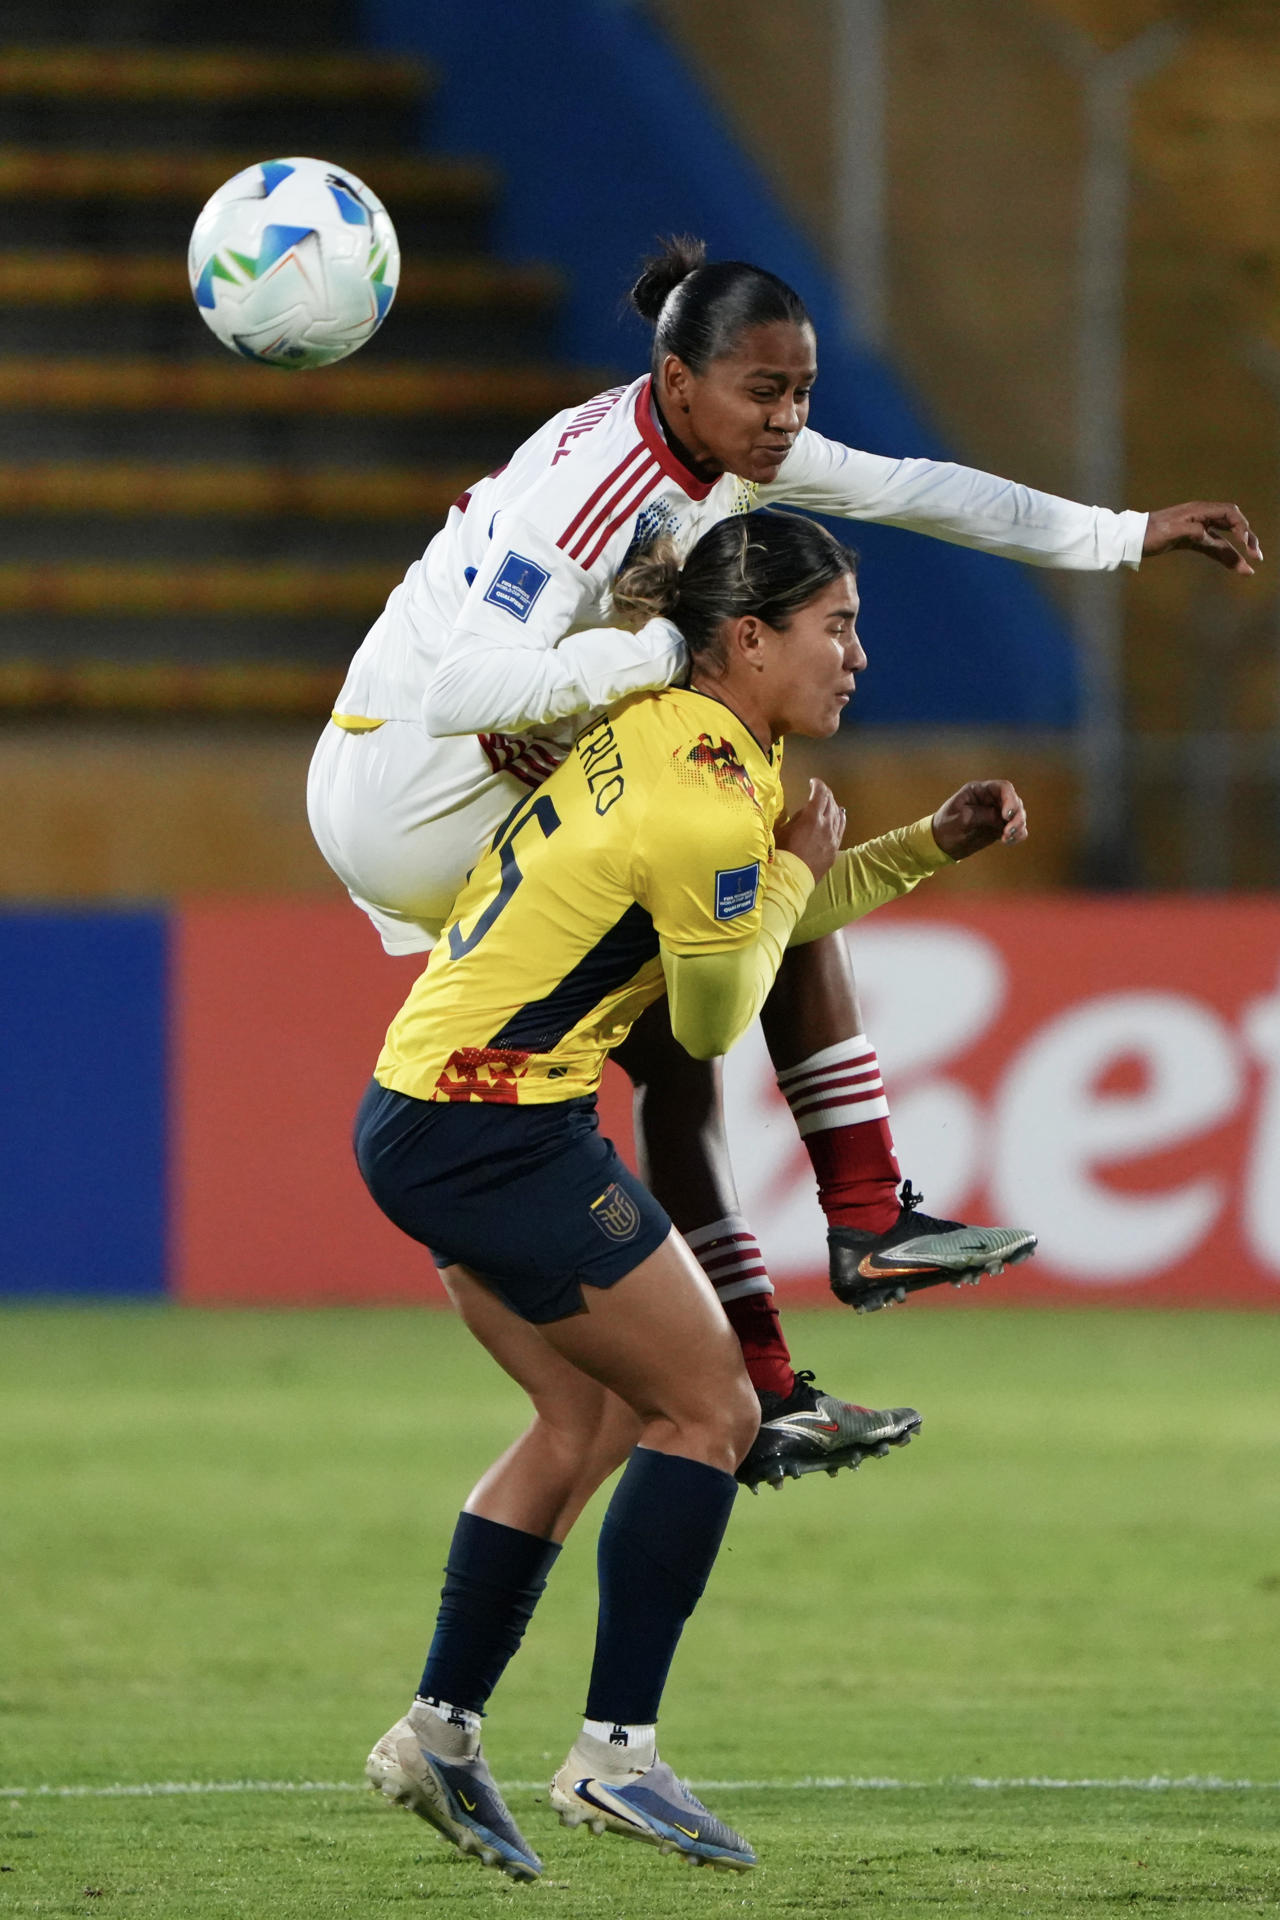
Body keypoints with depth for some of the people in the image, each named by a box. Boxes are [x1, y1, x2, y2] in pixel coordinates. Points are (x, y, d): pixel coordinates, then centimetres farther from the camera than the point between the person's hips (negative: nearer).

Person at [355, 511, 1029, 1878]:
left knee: (592, 1419, 18)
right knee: (710, 1407, 0)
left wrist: (932, 843, 13)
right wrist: (796, 872, 4)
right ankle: (616, 1755, -1)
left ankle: (437, 1734, 19)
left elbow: (783, 913, 22)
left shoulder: (672, 725, 8)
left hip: (423, 1119, 10)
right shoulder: (703, 811, -21)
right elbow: (715, 1021, -6)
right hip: (496, 1133, -10)